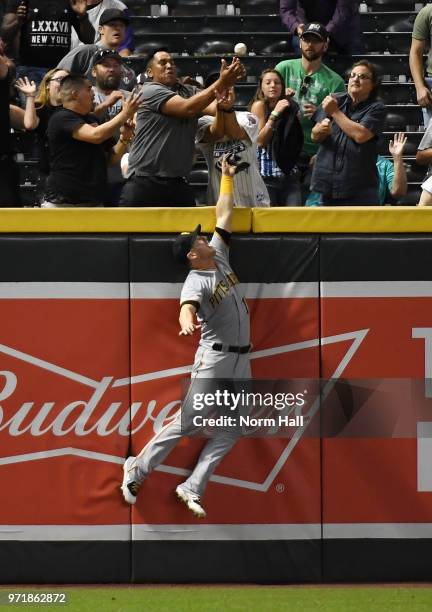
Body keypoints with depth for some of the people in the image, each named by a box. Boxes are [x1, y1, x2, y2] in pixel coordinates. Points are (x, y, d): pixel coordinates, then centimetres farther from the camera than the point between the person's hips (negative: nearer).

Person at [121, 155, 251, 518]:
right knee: (190, 420, -9)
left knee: (232, 428, 1)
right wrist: (187, 321, -59)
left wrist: (228, 178, 16)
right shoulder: (196, 281, -15)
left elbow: (224, 214, 17)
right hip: (215, 356, -8)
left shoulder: (219, 256, 10)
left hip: (241, 359, 8)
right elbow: (188, 305, -37)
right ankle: (138, 469, 1)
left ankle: (194, 487, 0)